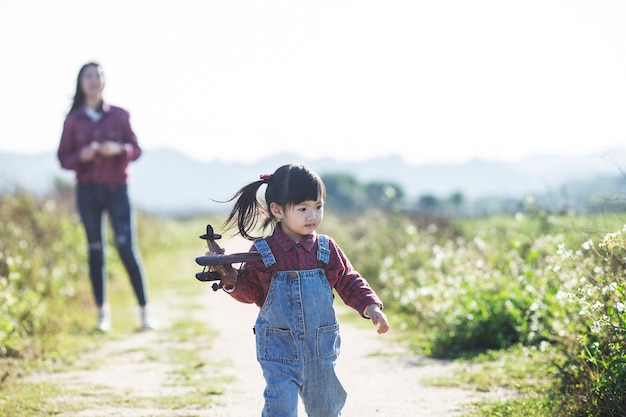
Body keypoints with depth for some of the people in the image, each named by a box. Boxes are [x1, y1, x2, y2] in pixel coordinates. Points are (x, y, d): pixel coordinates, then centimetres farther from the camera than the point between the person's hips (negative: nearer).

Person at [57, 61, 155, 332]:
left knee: (126, 248, -10)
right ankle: (102, 313, 10)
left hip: (116, 188, -1)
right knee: (95, 250, 3)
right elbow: (63, 158, 6)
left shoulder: (120, 115, 5)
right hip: (87, 190, 1)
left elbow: (135, 149, 8)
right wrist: (82, 155, -14)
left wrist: (119, 149, -13)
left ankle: (144, 311, -6)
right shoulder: (73, 121, 5)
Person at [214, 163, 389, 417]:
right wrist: (231, 281, -19)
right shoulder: (263, 252, -6)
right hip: (279, 351, -3)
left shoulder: (327, 249, 0)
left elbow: (349, 283, 6)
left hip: (321, 350, 3)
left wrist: (370, 306, -8)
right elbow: (251, 291, 0)